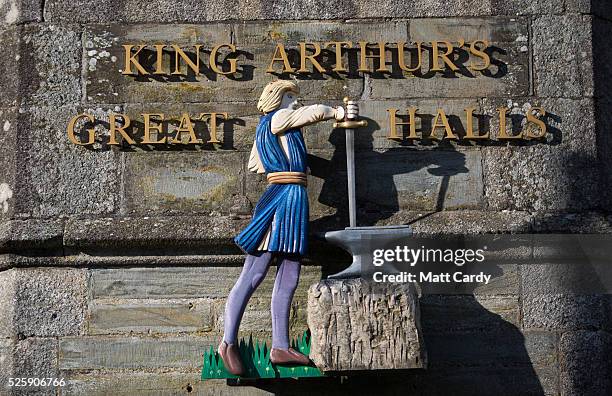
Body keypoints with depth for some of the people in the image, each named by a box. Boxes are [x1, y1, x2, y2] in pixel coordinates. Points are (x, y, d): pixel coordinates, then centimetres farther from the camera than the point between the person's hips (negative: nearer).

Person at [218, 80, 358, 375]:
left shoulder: (266, 129, 25)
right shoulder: (278, 118, -1)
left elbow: (254, 165, 32)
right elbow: (314, 112, -8)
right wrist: (339, 112, 9)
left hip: (292, 202, 10)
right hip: (283, 198, -10)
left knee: (288, 279, 5)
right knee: (253, 275, -9)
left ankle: (280, 347, 7)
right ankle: (228, 342, -8)